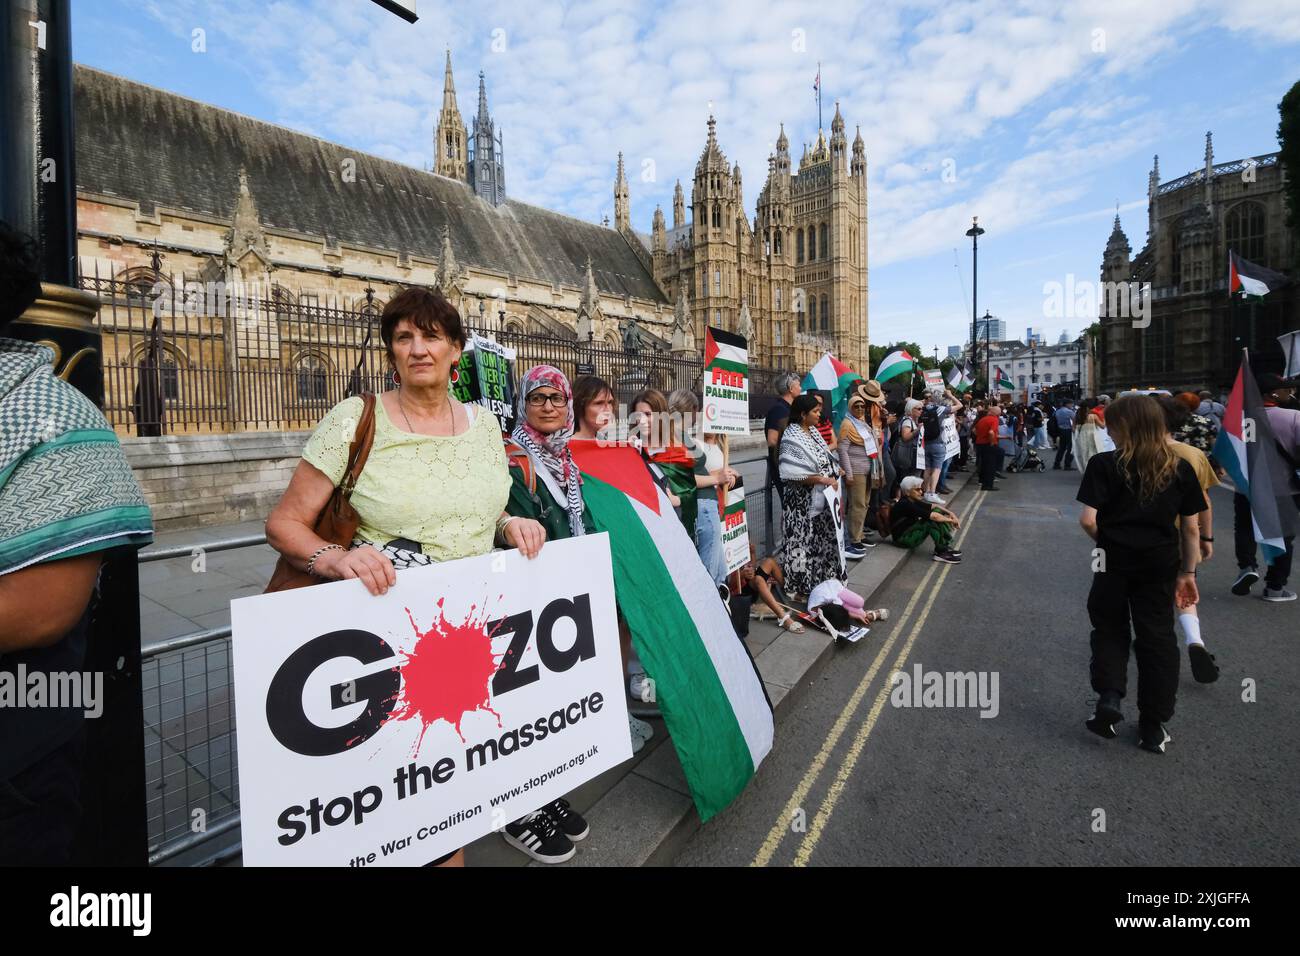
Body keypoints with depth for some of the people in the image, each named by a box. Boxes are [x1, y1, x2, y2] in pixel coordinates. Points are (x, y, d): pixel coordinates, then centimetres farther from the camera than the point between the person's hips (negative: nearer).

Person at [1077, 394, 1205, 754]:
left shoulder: (1105, 465, -10)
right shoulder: (1180, 468, 2)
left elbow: (1087, 520, -16)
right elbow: (1190, 528, 4)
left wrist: (1107, 542, 4)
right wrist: (1188, 572, 12)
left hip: (1115, 562, -3)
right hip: (1160, 564, 3)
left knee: (1110, 629, 18)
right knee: (1158, 639, 12)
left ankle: (1109, 696, 4)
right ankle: (1154, 726, 21)